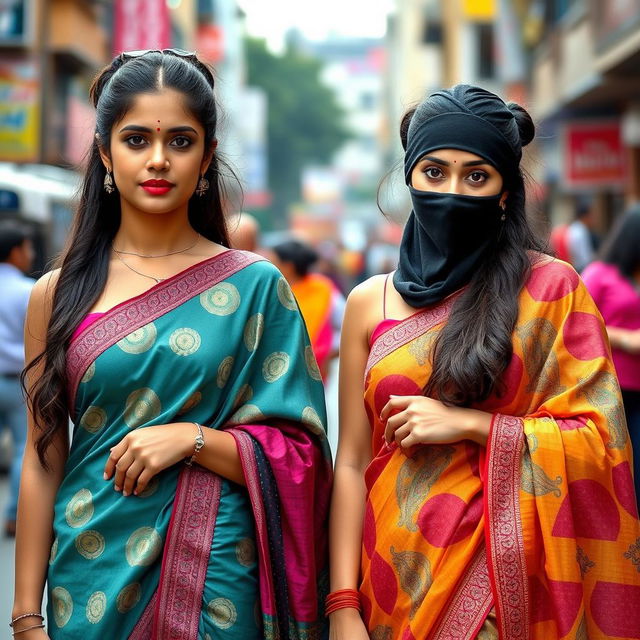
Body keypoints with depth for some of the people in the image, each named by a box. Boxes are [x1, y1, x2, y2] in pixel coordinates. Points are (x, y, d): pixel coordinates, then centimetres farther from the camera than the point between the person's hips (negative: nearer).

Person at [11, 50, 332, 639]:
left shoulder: (256, 286, -2)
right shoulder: (59, 294, 2)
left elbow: (299, 456, -1)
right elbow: (41, 462, 2)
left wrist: (192, 439, -17)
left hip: (216, 576, -1)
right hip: (88, 577, 2)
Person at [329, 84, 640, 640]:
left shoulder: (549, 287, -3)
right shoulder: (370, 302, 4)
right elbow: (351, 463, 2)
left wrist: (471, 424, -15)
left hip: (504, 573, -2)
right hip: (395, 574, 3)